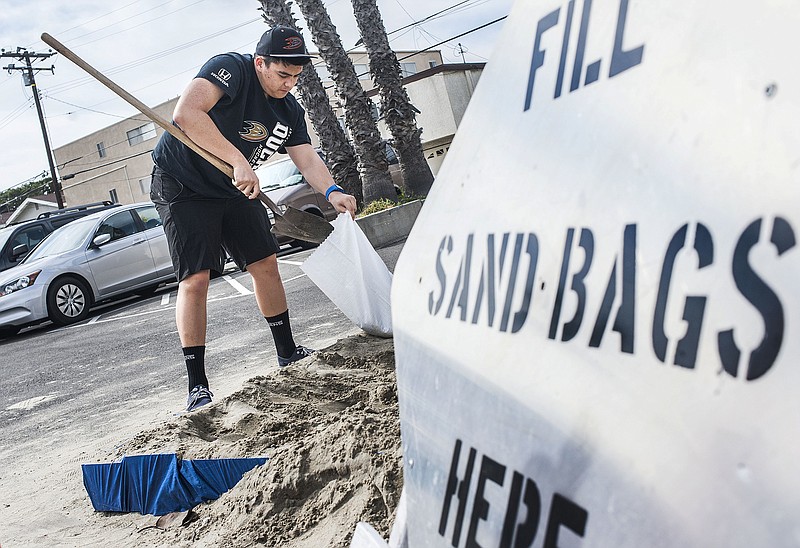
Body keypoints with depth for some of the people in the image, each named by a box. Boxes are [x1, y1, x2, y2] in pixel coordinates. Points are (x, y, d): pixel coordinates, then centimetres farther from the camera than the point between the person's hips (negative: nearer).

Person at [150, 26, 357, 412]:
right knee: (195, 278, -13)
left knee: (265, 264, 7)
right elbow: (186, 113, -37)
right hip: (182, 185, -7)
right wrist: (238, 160, -40)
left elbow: (307, 159, -7)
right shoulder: (231, 68, -22)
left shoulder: (290, 110, 1)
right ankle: (197, 385, -7)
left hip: (236, 188, 8)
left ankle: (287, 352, 23)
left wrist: (331, 192, -28)